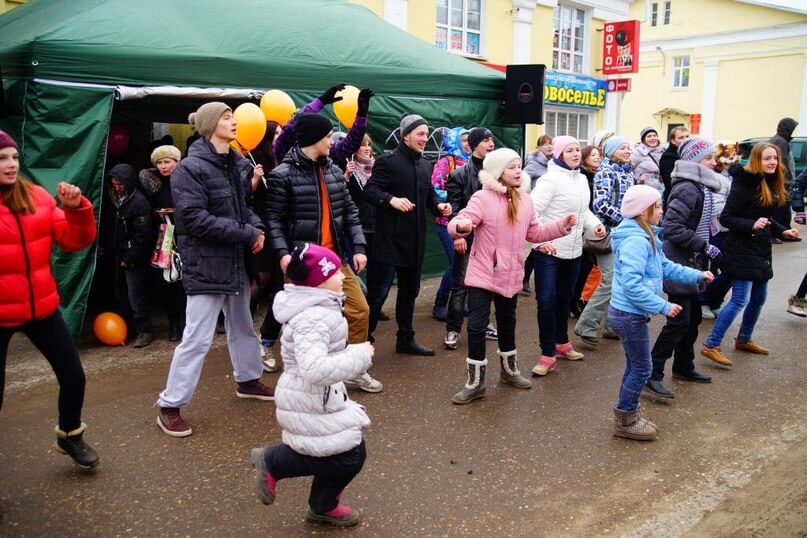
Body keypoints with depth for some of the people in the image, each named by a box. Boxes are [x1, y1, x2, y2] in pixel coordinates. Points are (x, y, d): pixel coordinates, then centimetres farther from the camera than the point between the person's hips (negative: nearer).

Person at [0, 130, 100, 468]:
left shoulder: (38, 197, 2)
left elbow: (75, 241, -1)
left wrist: (75, 208, -17)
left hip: (41, 307, 4)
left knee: (74, 377, 9)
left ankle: (70, 436, 36)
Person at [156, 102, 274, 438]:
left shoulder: (238, 164, 7)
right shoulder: (189, 169, -14)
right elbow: (195, 219, -22)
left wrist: (257, 227, -5)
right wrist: (247, 234, -19)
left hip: (237, 261, 8)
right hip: (206, 265, -8)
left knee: (242, 326, 22)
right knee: (197, 338, -6)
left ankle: (248, 380, 42)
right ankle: (170, 407, 8)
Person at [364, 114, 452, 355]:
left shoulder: (425, 165, 15)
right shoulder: (388, 161, -9)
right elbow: (370, 190, -14)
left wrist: (439, 205, 2)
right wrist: (392, 200, -31)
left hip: (415, 239, 8)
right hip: (390, 238, -8)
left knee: (410, 290, 16)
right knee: (380, 289, -7)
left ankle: (405, 338, 30)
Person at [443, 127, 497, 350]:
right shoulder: (460, 174, -3)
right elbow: (454, 207, -7)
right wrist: (458, 235, -15)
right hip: (468, 238, -4)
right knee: (460, 286, -1)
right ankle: (452, 330, 9)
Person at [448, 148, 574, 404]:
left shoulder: (524, 200, 6)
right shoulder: (482, 198, -14)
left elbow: (534, 233, 14)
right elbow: (457, 224, -24)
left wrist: (562, 226, 5)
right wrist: (461, 225, -47)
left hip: (510, 276, 6)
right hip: (482, 275, -5)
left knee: (507, 324, 20)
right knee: (476, 327, -4)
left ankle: (509, 370, 39)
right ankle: (475, 382, 8)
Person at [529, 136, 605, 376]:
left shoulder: (582, 179, 11)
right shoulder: (551, 179, -15)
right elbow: (532, 211, -21)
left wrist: (595, 224, 3)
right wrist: (541, 239, -30)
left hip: (574, 251, 8)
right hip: (548, 251, -8)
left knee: (564, 298, 20)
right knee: (546, 301, -7)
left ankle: (561, 342, 37)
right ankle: (548, 354, 4)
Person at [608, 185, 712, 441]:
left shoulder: (647, 238, 9)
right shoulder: (635, 241, -23)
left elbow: (665, 267, 18)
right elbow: (632, 284, -29)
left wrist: (697, 275, 11)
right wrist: (663, 306, -25)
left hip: (631, 313, 10)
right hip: (629, 314, -10)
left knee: (635, 367, 19)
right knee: (642, 368, 3)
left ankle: (627, 417, 32)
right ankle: (625, 422, 17)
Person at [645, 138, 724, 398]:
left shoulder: (701, 188, 13)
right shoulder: (687, 189, -19)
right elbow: (672, 228, -27)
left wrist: (709, 244, 9)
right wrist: (704, 246, -22)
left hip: (692, 263, 10)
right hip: (679, 264, -10)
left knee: (693, 317, 17)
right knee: (679, 321, -7)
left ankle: (684, 366, 32)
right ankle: (652, 374, 1)